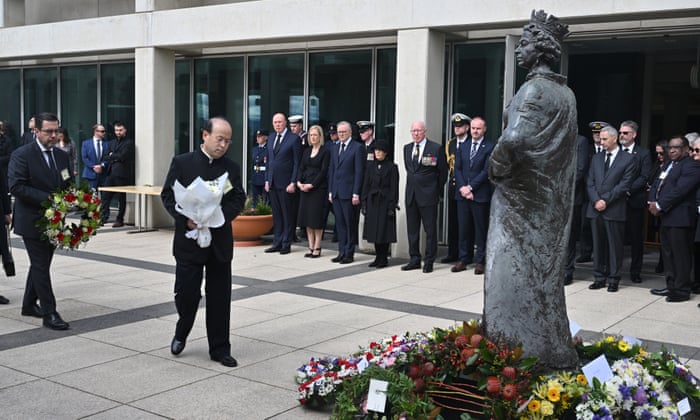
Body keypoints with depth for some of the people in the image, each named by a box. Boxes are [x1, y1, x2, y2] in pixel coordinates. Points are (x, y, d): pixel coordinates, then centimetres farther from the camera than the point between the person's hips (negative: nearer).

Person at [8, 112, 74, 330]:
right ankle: (49, 313, 0)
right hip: (32, 220, -7)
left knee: (41, 264, 17)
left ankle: (29, 304, 33)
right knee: (40, 265, -4)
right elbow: (16, 186, -19)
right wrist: (47, 198, -25)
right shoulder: (21, 155, -11)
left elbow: (69, 184, 16)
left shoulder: (62, 156, 9)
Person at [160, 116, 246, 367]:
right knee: (186, 292, 0)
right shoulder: (182, 163, -2)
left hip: (220, 240, 2)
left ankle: (219, 349, 17)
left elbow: (239, 199, 4)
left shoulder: (232, 168, 6)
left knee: (220, 297, 6)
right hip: (189, 238, -2)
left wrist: (221, 215, -16)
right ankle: (181, 333, 31)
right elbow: (167, 195, -3)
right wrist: (185, 219, -18)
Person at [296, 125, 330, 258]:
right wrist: (299, 182, -6)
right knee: (307, 218, 6)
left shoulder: (325, 151, -5)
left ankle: (317, 248, 2)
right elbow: (301, 168, 11)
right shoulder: (306, 151, 15)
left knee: (316, 218, -4)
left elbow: (324, 171, -10)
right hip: (304, 188, 6)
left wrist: (311, 185, -15)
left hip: (318, 188, -6)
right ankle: (311, 247, 12)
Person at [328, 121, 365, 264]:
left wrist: (356, 193, -14)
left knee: (350, 224, 0)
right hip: (336, 193, 6)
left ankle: (349, 253, 6)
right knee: (340, 223, 9)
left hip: (349, 193, -6)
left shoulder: (358, 148, -5)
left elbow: (359, 171, -9)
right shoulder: (334, 149, 16)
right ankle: (342, 252, 15)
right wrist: (330, 191, 11)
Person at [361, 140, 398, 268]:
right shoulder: (370, 165, 8)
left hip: (385, 202, -4)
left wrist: (392, 206, -11)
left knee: (384, 230, -1)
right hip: (372, 202, 4)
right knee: (374, 230, 7)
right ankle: (378, 257, 16)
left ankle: (384, 259, 8)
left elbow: (394, 188, -6)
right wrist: (364, 203, 3)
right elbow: (366, 184, 9)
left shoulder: (391, 167, -4)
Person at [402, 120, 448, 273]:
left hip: (428, 196, -6)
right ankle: (415, 259, 18)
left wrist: (437, 191, 3)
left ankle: (429, 262, 6)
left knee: (430, 230, 0)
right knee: (412, 229, 9)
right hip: (411, 195, 6)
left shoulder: (436, 148, -5)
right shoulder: (407, 148, 12)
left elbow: (443, 172, -1)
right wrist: (413, 183, 15)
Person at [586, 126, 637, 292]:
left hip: (614, 210, -4)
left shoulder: (628, 159, 0)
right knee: (598, 245, 8)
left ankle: (613, 279, 9)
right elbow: (590, 183, 9)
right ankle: (599, 277, 15)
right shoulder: (596, 158, 15)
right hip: (595, 209, 4)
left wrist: (605, 200, -12)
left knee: (614, 245, 1)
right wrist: (596, 201, -6)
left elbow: (624, 185, -7)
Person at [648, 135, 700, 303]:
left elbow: (679, 190, -19)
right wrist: (652, 202, -3)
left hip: (680, 218, -9)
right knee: (668, 254, 14)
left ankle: (682, 290, 2)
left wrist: (660, 206, -16)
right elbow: (656, 185, 16)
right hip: (665, 217, 9)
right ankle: (671, 286, 24)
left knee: (681, 255, -4)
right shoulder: (668, 165, 21)